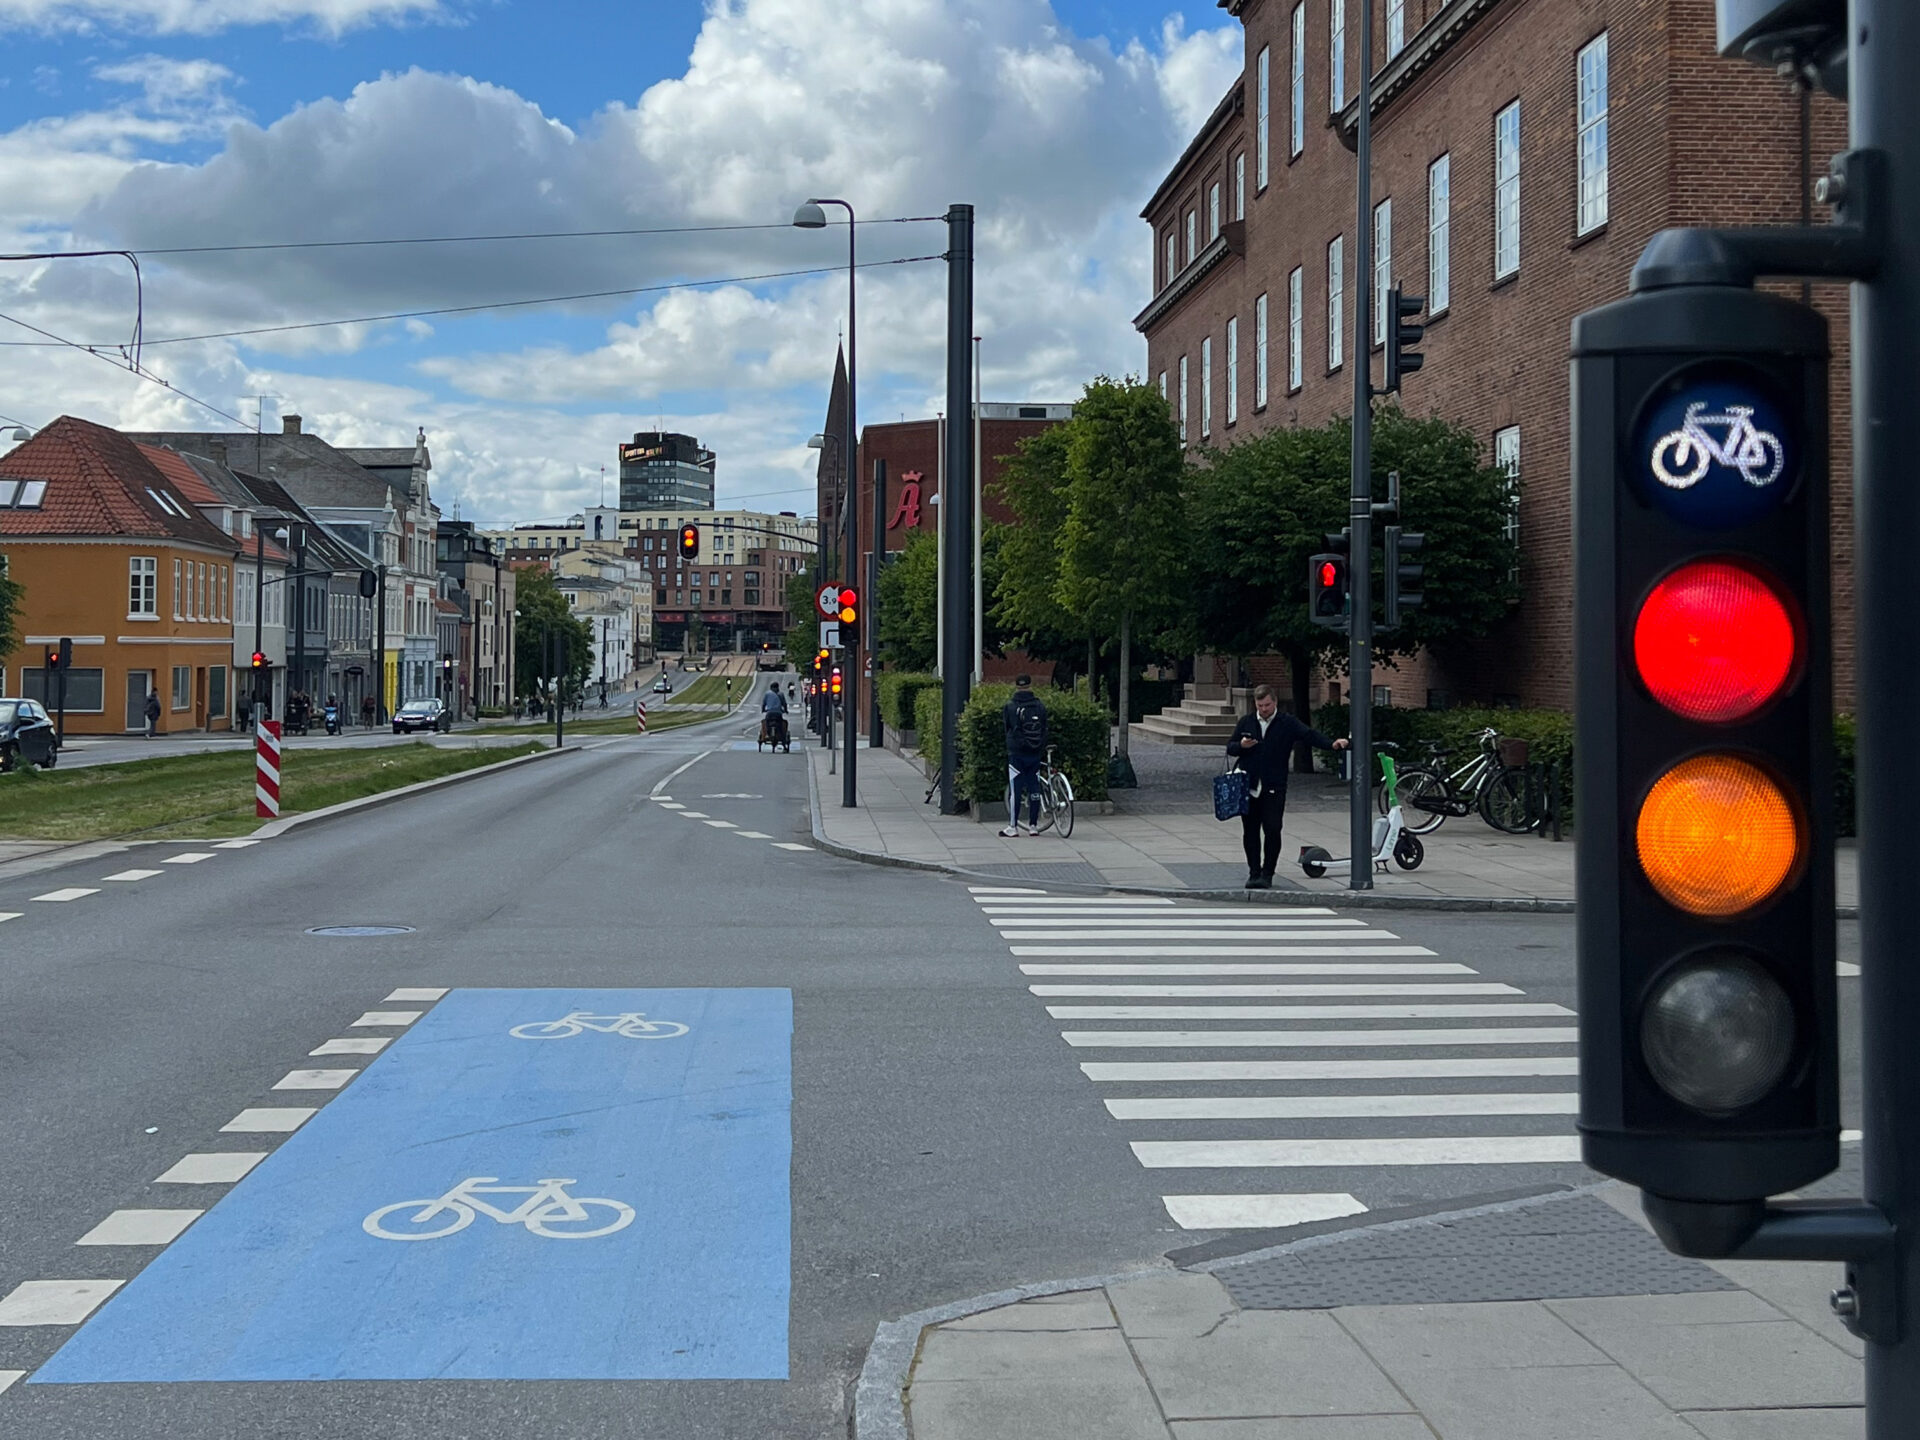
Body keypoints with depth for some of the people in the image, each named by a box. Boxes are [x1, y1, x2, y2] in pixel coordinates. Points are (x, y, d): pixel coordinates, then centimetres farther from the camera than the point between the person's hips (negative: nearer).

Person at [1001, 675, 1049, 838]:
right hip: (1035, 755, 3)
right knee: (1034, 789, 8)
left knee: (1015, 790, 0)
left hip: (1016, 753, -3)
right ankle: (1033, 825, 11)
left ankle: (1013, 826, 1)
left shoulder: (1009, 707, -8)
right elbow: (1045, 731, 7)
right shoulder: (1040, 707, 2)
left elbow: (1005, 727, 2)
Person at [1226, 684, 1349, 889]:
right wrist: (1241, 745, -8)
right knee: (1250, 831, 7)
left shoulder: (1287, 724, 3)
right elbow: (1230, 749, 15)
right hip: (1248, 786, 3)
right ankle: (1254, 872, 16)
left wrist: (1332, 744, -26)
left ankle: (1267, 874, 2)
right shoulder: (1246, 722, 11)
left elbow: (1309, 735, -10)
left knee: (1272, 830, -8)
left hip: (1274, 788, -3)